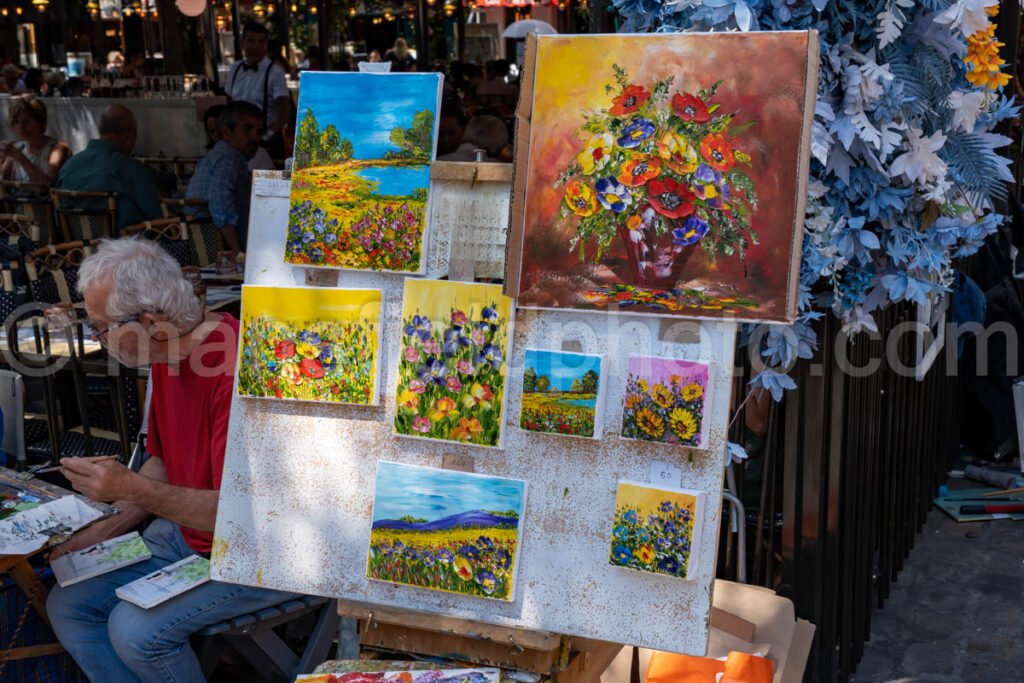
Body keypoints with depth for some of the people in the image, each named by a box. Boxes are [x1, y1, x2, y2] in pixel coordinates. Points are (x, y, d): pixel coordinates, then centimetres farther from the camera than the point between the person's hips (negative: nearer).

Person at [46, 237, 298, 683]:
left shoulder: (236, 369, -28)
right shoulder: (167, 355, 3)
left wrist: (132, 488, -30)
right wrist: (105, 529, 4)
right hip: (183, 534, 9)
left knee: (136, 629, -23)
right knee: (67, 605, 2)